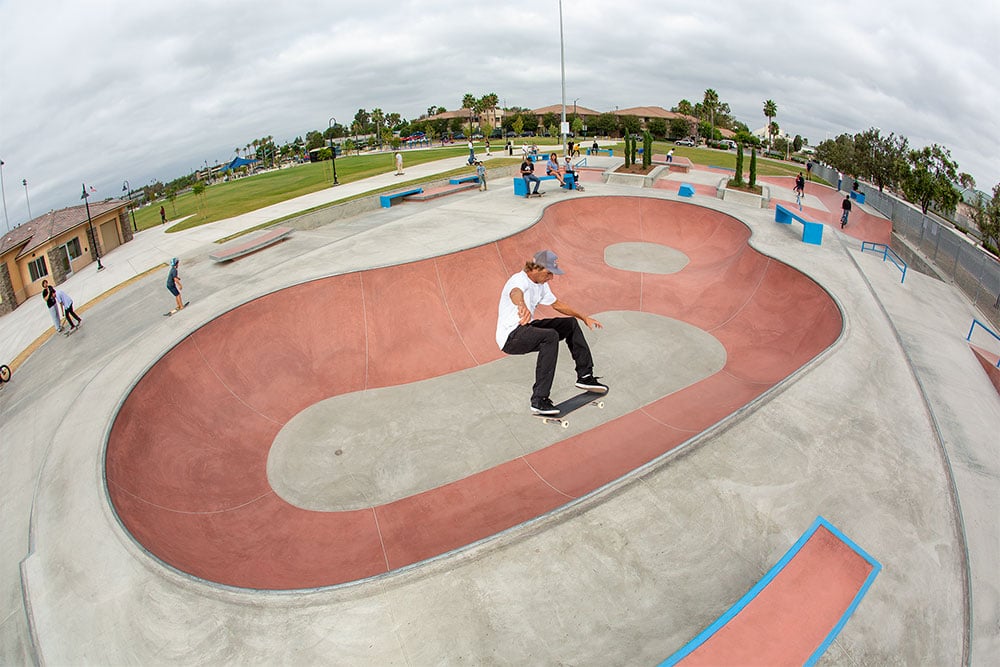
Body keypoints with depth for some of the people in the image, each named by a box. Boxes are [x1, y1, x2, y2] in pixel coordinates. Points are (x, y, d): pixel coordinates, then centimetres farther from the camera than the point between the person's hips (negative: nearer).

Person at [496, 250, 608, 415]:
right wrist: (522, 306, -70)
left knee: (570, 323, 13)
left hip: (526, 328, 10)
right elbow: (516, 293, -46)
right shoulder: (519, 280, -20)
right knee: (550, 336, -33)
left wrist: (584, 318, 28)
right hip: (510, 337, -10)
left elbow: (557, 304, 26)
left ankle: (585, 376, 22)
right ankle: (539, 401, -34)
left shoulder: (541, 284, 10)